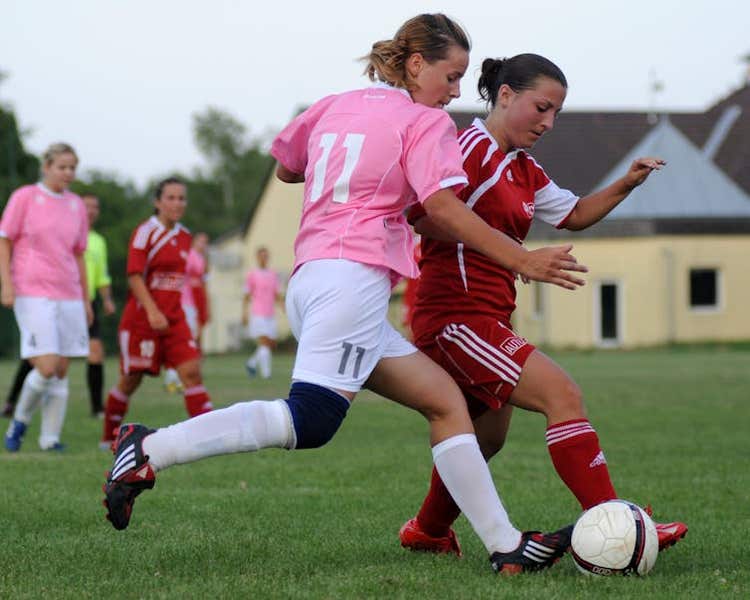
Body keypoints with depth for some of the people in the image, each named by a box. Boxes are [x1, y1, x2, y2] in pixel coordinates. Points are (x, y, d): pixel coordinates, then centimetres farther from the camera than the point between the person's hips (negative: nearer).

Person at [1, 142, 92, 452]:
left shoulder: (76, 205, 12)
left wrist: (85, 299, 16)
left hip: (68, 296, 5)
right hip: (33, 294, -5)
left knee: (61, 370, 2)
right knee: (47, 368, -14)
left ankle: (50, 438, 9)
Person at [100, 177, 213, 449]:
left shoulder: (185, 237, 11)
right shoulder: (145, 232, -9)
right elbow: (134, 276, -17)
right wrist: (152, 311, -27)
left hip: (174, 320, 5)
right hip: (141, 320, -5)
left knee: (192, 372, -10)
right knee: (130, 381, 4)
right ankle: (109, 438, 22)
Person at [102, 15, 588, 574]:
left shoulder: (333, 106, 23)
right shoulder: (425, 122, 2)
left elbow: (285, 167, 34)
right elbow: (442, 206, -9)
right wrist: (523, 261, -8)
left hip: (310, 277, 10)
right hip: (352, 275, -10)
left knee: (446, 402, 7)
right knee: (309, 419, -18)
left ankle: (507, 546, 1)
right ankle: (149, 450, -17)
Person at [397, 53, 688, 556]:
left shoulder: (524, 171, 18)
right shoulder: (474, 148, -11)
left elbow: (573, 214, 29)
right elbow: (422, 216, -19)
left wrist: (625, 185, 13)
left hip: (486, 322, 11)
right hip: (458, 319, -11)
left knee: (488, 435, 21)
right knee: (563, 395, -18)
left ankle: (428, 531, 41)